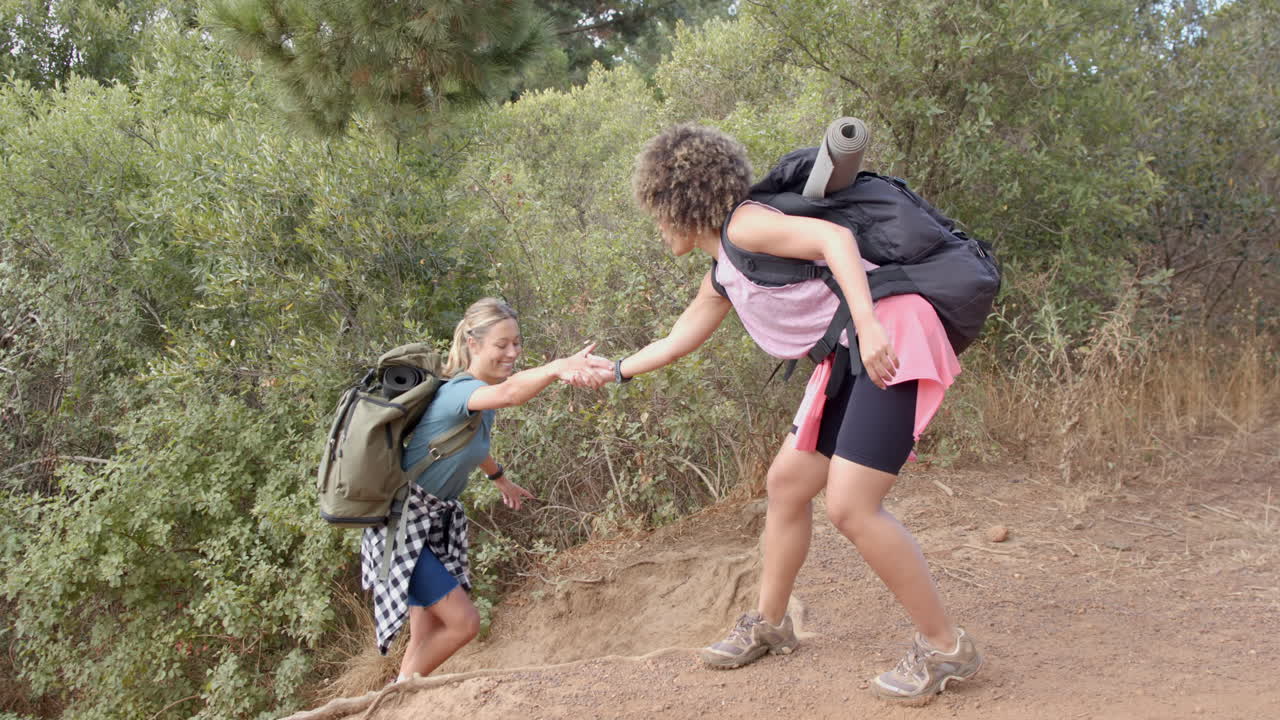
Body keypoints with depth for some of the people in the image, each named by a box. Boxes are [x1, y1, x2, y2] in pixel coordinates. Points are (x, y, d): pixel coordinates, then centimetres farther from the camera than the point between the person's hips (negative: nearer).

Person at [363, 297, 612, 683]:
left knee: (428, 636, 12)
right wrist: (558, 368, -69)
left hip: (438, 518, 9)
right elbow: (508, 393, -51)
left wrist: (501, 479, 39)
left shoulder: (479, 395, 3)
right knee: (463, 622, -9)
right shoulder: (459, 390, -26)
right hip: (402, 524, -9)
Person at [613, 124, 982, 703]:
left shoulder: (742, 225, -9)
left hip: (893, 339, -10)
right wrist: (616, 370, 43)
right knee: (787, 481, 15)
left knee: (850, 506, -15)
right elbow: (677, 341, 34)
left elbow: (834, 238, -23)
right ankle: (768, 623, 30)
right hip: (852, 359, 10)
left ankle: (945, 647, -1)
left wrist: (867, 325, -33)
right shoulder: (720, 278, 20)